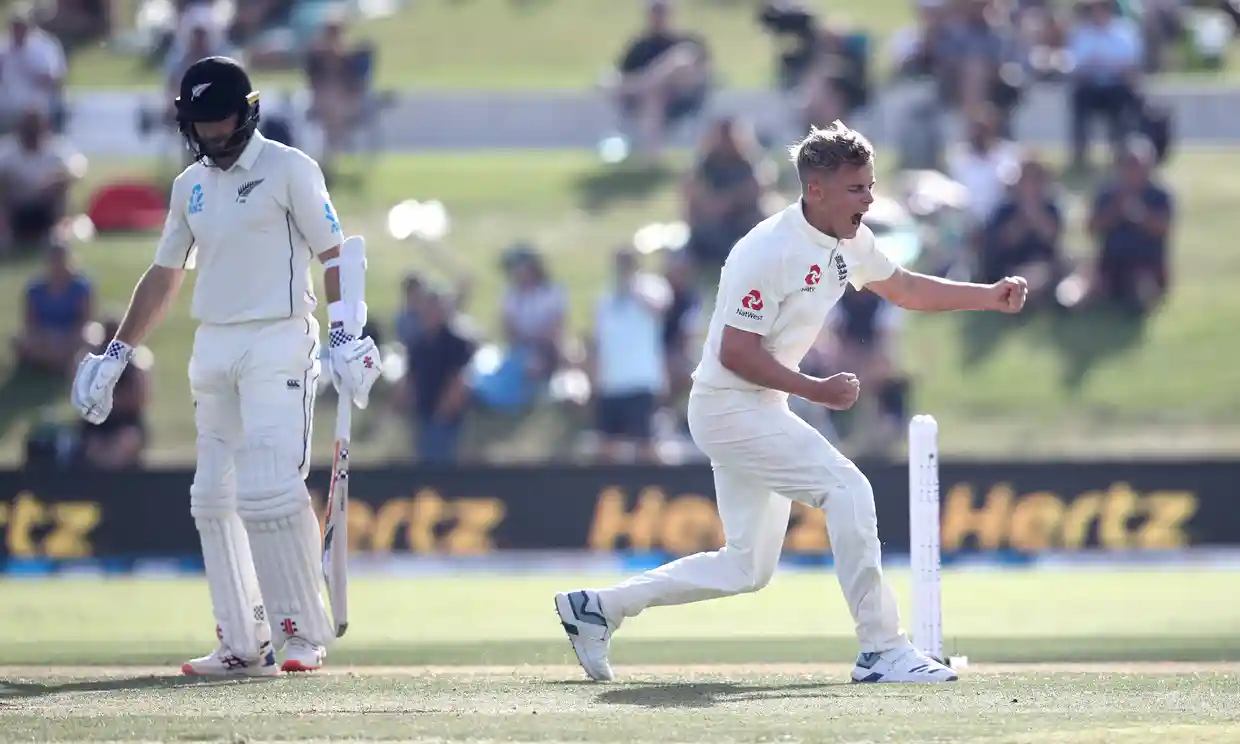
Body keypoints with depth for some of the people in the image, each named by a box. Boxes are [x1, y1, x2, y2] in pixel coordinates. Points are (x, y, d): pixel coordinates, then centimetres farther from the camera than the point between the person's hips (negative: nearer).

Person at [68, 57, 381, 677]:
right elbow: (163, 277, 22)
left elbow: (334, 255, -7)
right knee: (213, 497, 5)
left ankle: (304, 632, -10)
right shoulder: (190, 185, 15)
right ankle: (243, 644, 10)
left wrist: (344, 338, -18)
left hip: (277, 343, -7)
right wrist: (114, 357, 21)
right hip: (211, 348, 7)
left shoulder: (288, 169, -3)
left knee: (268, 490, -18)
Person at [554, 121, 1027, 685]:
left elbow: (904, 288, 20)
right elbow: (736, 353, -23)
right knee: (847, 489, -20)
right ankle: (882, 651, -17)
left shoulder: (849, 241, 4)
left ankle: (598, 607, 21)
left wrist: (988, 297, 10)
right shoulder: (769, 251, -23)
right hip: (729, 406, -10)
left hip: (761, 409, 10)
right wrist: (816, 391, -23)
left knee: (747, 569, 12)